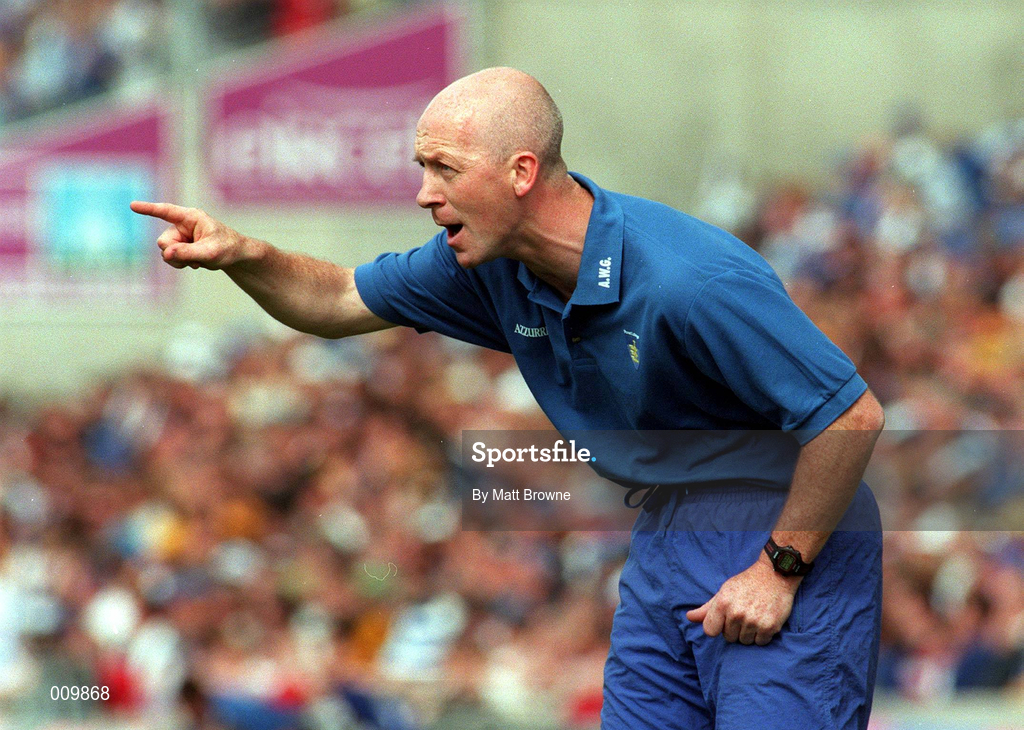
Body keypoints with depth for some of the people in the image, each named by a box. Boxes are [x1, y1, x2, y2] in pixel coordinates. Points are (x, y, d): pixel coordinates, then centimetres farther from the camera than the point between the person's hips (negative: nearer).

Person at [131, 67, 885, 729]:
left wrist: (780, 570, -17)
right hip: (667, 539, 8)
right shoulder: (493, 261, -1)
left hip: (787, 541, -8)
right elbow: (342, 302, 14)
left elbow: (852, 415, -23)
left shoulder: (693, 282, -26)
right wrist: (241, 255, -5)